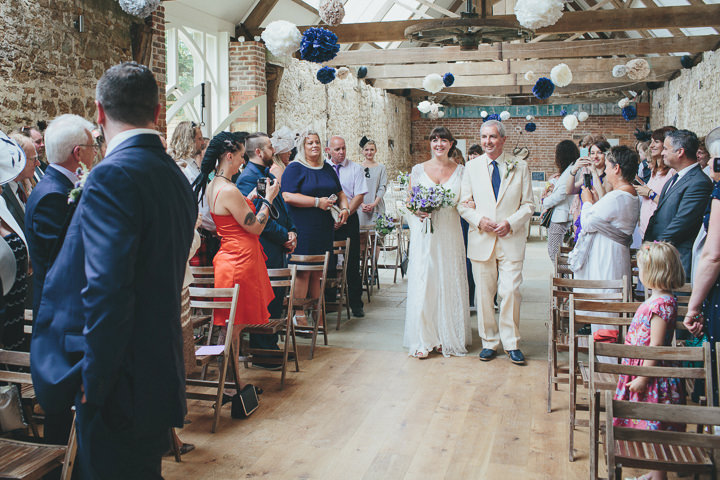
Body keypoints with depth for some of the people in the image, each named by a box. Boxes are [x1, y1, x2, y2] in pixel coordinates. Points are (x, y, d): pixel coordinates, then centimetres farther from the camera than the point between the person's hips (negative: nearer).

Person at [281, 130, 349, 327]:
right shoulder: (294, 169, -4)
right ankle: (299, 316, 3)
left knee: (317, 273, 11)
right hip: (303, 228, -6)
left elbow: (340, 193, 25)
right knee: (303, 272, -5)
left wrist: (345, 208, 4)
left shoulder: (328, 169, 18)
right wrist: (318, 202, -18)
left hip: (325, 229, 6)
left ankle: (318, 315, 16)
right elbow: (288, 196, -16)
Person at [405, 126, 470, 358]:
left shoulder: (460, 171, 7)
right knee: (423, 284, -3)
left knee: (449, 284, 4)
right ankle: (422, 340, 4)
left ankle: (447, 338, 15)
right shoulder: (418, 170, 6)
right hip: (424, 236, -1)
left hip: (450, 235, 1)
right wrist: (417, 211, -11)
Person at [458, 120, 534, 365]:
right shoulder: (472, 167, 7)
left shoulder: (519, 167, 4)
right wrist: (479, 220, -10)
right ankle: (489, 342, 18)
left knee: (511, 292, -5)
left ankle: (512, 343, 10)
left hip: (511, 240, -1)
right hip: (481, 240, 1)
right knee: (484, 294, 5)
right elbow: (463, 204, 8)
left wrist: (510, 223, -11)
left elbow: (528, 204, 4)